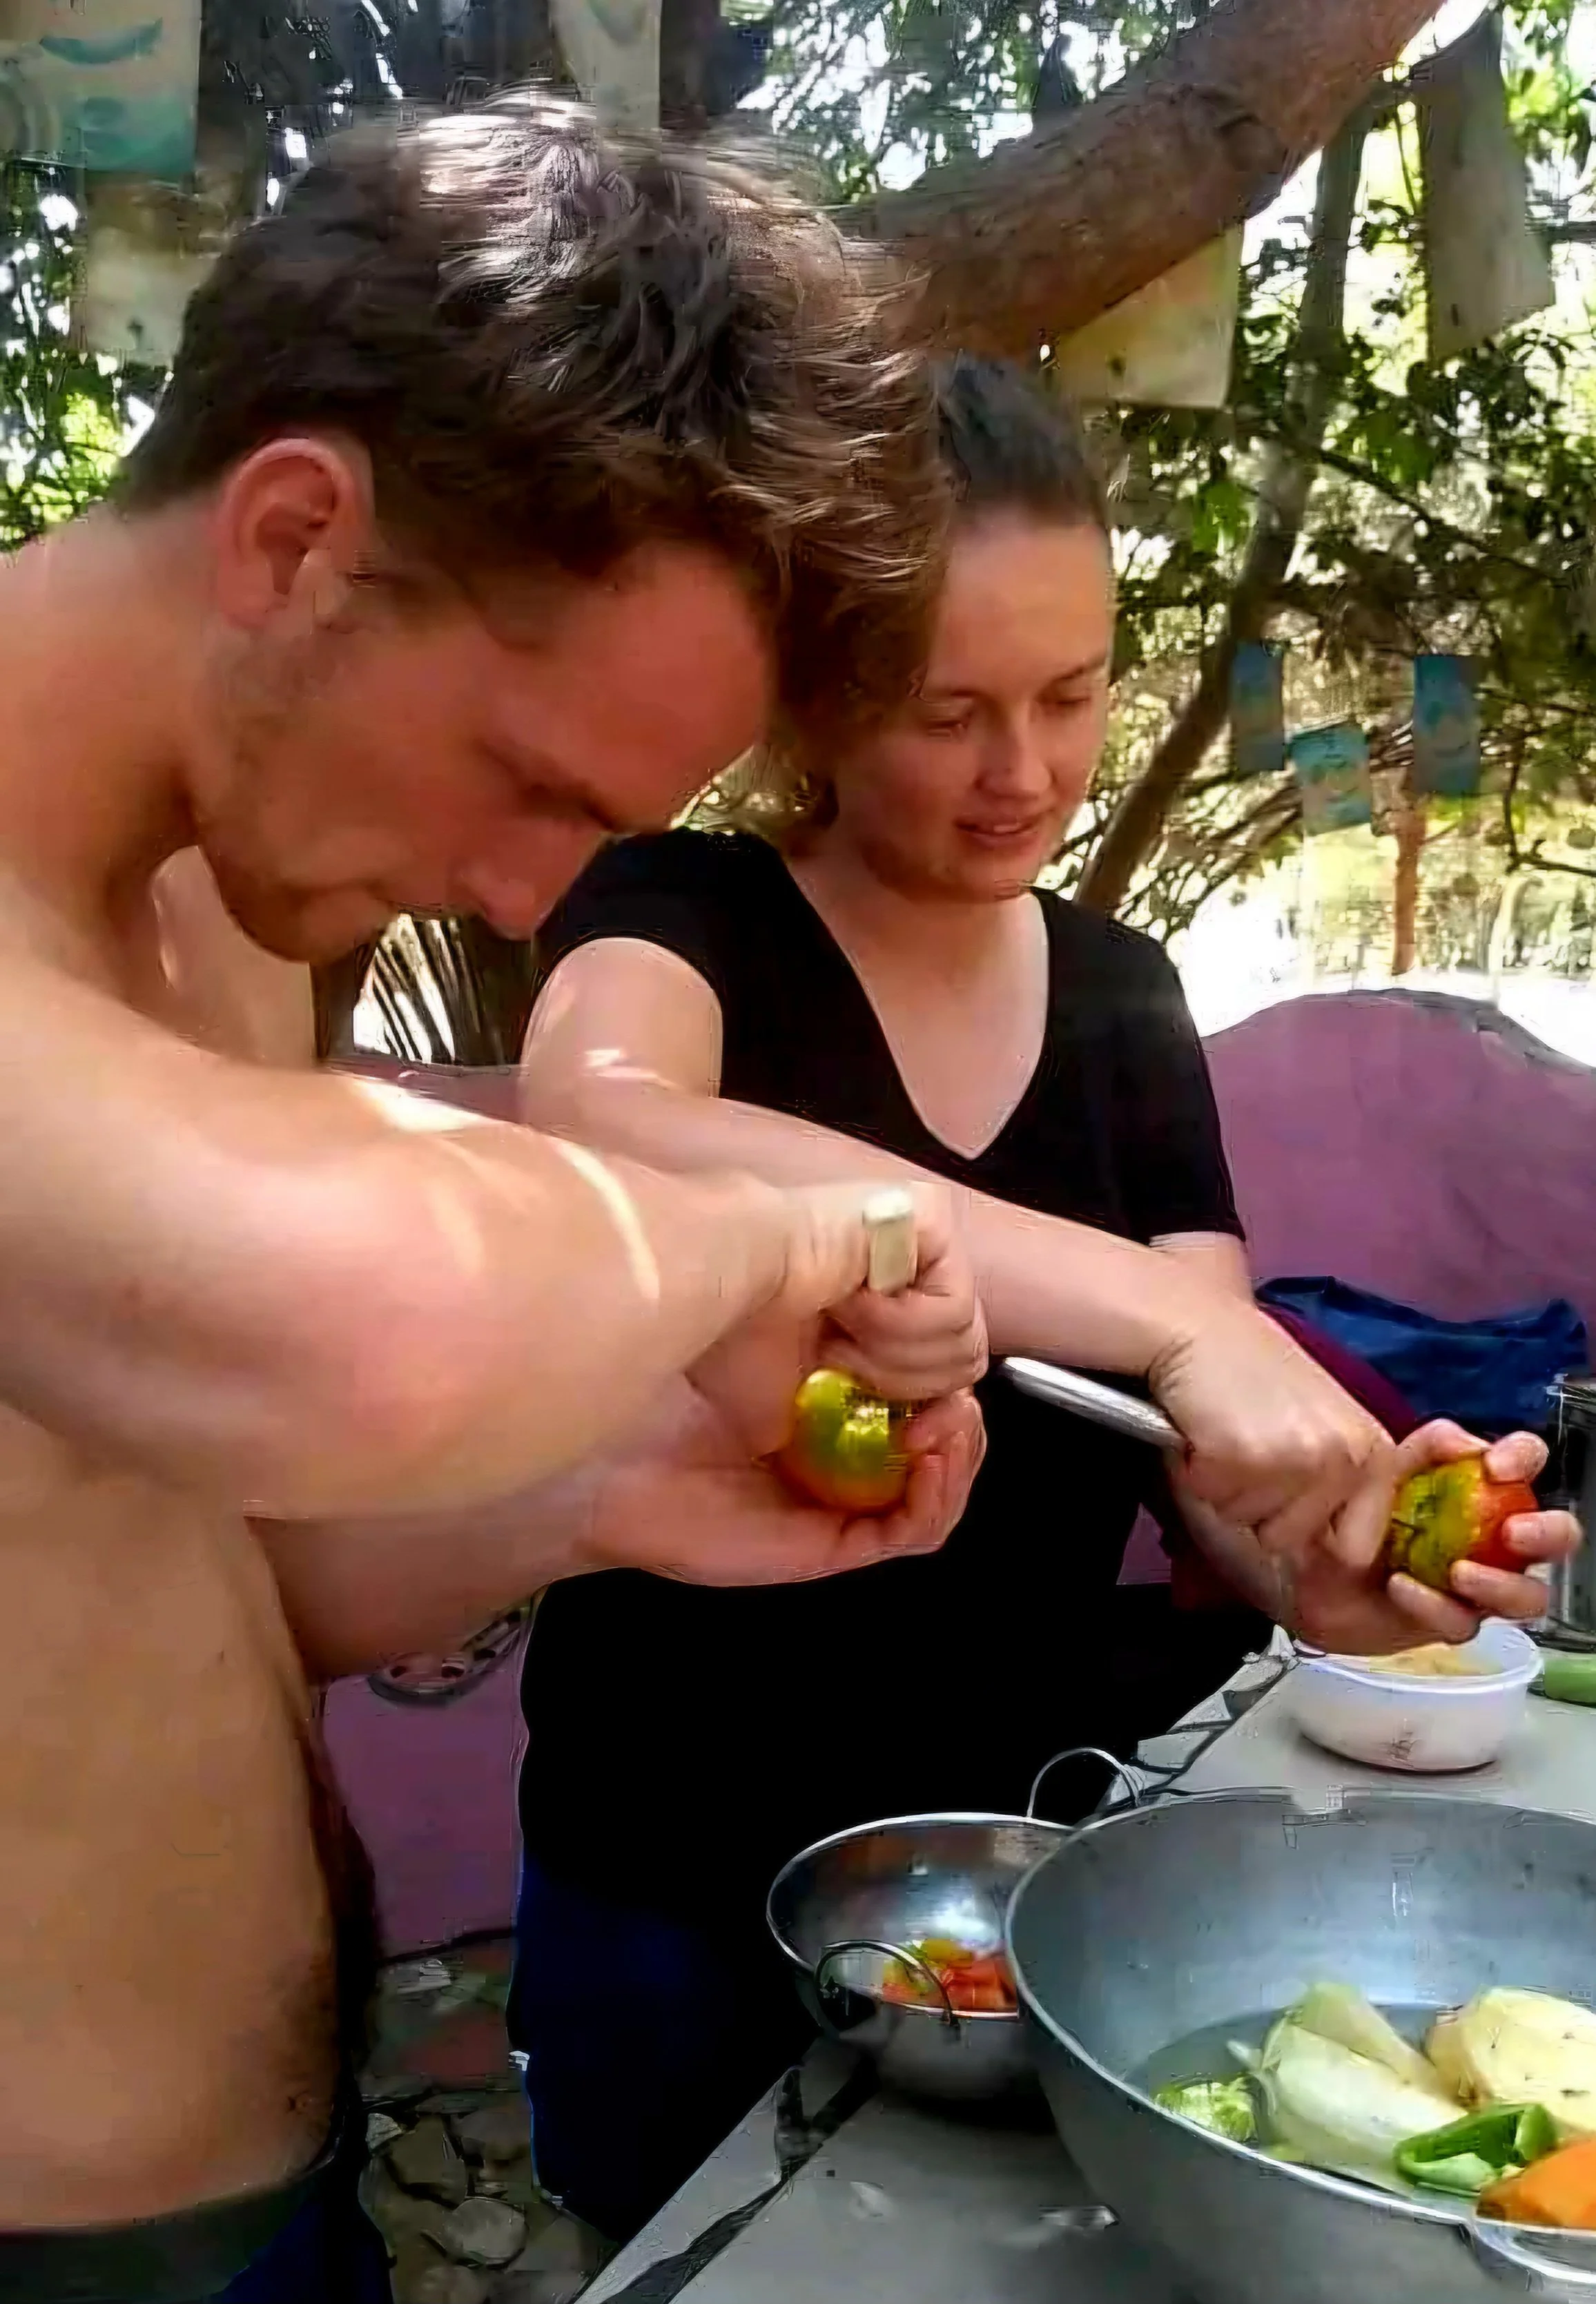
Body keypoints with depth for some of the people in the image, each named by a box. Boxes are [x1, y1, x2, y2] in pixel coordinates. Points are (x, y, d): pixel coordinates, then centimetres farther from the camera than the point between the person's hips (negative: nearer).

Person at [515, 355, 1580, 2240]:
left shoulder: (1122, 996, 0)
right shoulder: (678, 921, -15)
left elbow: (1211, 1442, -4)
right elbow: (591, 1136, -39)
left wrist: (1327, 1565, -25)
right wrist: (1153, 1308, -44)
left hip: (1030, 1858, 5)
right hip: (687, 1897, -4)